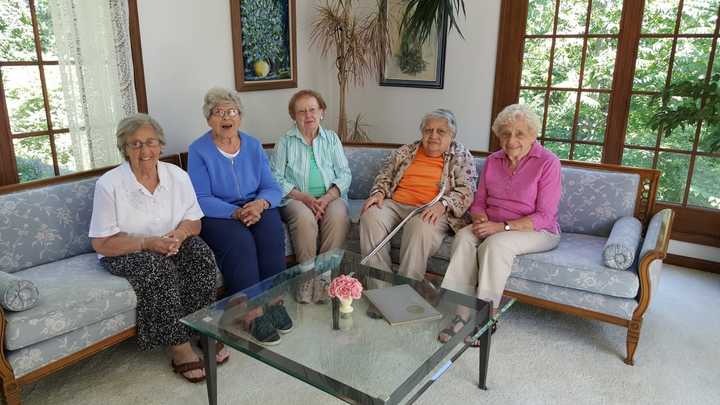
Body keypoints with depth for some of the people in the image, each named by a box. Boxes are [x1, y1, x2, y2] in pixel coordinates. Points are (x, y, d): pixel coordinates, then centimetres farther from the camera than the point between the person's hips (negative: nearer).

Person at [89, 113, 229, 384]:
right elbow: (102, 243, -13)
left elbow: (194, 221, 4)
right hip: (125, 252, -3)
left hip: (169, 246, 4)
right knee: (158, 267, -33)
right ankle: (179, 349, -24)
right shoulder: (109, 184, -12)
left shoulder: (177, 176, -1)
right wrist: (147, 242, -26)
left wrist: (181, 232, -20)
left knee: (200, 251, -26)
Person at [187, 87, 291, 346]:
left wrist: (260, 203, -19)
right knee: (240, 241, -32)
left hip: (256, 208, 3)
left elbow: (272, 187, 4)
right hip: (217, 216, -3)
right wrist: (236, 212, -26)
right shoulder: (199, 150, -4)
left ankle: (274, 300, -20)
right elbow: (201, 200, -12)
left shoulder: (253, 146, 8)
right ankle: (252, 314, -27)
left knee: (272, 232, -28)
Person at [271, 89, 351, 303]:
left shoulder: (332, 138, 14)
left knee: (338, 216, -32)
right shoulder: (285, 142, 9)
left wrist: (327, 198, -12)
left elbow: (344, 174, 6)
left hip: (330, 196, 2)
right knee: (304, 217, -35)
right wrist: (303, 197, -15)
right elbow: (276, 178, 0)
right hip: (296, 198, -1)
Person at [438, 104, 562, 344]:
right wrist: (480, 219, -12)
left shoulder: (548, 163, -10)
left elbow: (544, 217, -14)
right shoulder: (492, 161, 7)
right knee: (464, 237, -26)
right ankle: (463, 314, -25)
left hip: (537, 232, -4)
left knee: (496, 244, -35)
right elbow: (479, 202, 12)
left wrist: (502, 226, -23)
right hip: (493, 227, 5)